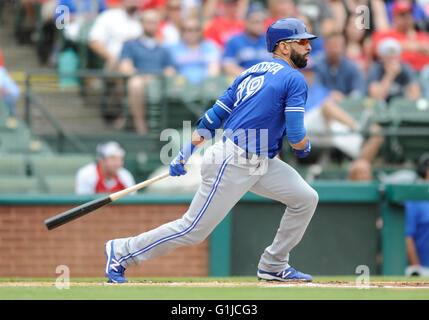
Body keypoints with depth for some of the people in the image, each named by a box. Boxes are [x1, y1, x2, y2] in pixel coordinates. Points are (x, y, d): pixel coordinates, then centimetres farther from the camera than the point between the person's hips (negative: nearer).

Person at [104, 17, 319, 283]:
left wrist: (186, 153, 13)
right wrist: (305, 147, 8)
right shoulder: (295, 80, -13)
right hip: (232, 165, -10)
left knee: (306, 199, 7)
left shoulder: (252, 73, 14)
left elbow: (213, 117, 12)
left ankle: (273, 266, 14)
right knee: (193, 230, -4)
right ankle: (121, 252, 9)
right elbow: (297, 138, -16)